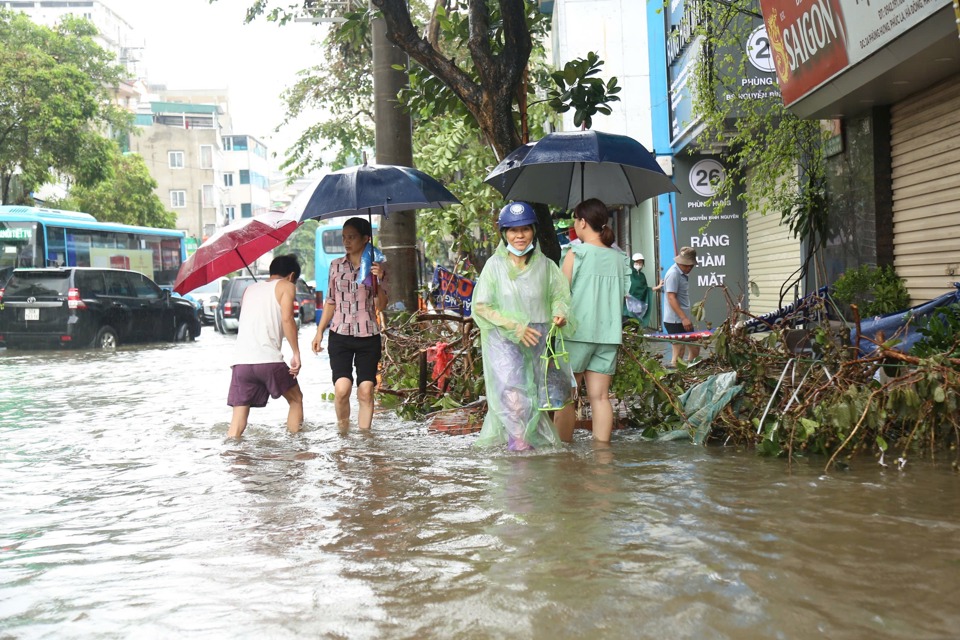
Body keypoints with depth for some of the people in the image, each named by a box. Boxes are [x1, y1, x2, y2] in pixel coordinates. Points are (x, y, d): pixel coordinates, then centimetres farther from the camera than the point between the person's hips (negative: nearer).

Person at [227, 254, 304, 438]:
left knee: (238, 417, 3)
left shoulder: (249, 289, 25)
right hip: (268, 360, -4)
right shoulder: (286, 286, 8)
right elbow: (287, 319, -7)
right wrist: (296, 354, -5)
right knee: (296, 399, 17)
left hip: (241, 361, 4)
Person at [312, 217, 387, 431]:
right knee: (341, 388, -12)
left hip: (368, 335, 0)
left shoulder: (375, 267, 3)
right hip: (340, 335, 1)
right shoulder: (336, 265, 8)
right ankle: (342, 431, 9)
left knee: (365, 391, -3)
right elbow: (330, 302, 15)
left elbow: (381, 306, -2)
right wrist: (319, 331, 9)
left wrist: (379, 281, -18)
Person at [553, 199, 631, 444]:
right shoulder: (619, 258, 7)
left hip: (577, 331, -5)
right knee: (600, 396, 7)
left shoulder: (576, 253, -8)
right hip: (609, 334, 5)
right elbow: (623, 296, 11)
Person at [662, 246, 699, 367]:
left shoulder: (682, 274, 15)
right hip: (675, 321, -10)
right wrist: (684, 318, -26)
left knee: (694, 350, 13)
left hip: (684, 320, 10)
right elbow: (671, 298, -21)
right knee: (678, 356, -7)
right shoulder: (673, 274, -14)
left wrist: (687, 318, 19)